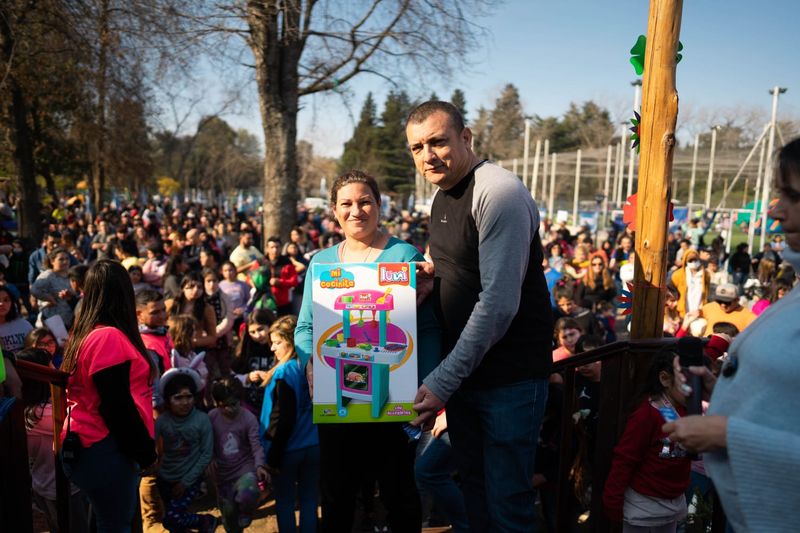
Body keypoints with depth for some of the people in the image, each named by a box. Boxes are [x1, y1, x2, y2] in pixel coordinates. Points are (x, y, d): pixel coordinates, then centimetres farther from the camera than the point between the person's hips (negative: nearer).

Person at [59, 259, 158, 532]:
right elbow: (117, 407, -21)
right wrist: (146, 452, -11)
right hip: (107, 450, -9)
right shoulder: (109, 337, -19)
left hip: (87, 446, 9)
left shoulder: (87, 334, 9)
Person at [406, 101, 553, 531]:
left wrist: (443, 381, -22)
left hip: (509, 379, -8)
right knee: (473, 490, 20)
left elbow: (499, 302, -24)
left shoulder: (499, 193, -18)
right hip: (461, 373, 8)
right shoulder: (442, 197, 11)